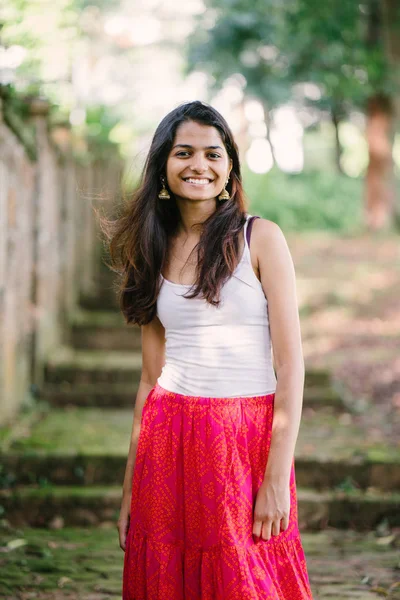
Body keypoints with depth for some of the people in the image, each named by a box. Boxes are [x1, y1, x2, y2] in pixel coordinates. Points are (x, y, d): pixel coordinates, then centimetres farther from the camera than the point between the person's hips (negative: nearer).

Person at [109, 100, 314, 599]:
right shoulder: (155, 252, 10)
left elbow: (291, 362, -7)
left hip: (248, 441, -3)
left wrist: (278, 479, -14)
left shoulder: (261, 238, -2)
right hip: (168, 442, 3)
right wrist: (130, 488, 10)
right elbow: (151, 377, 12)